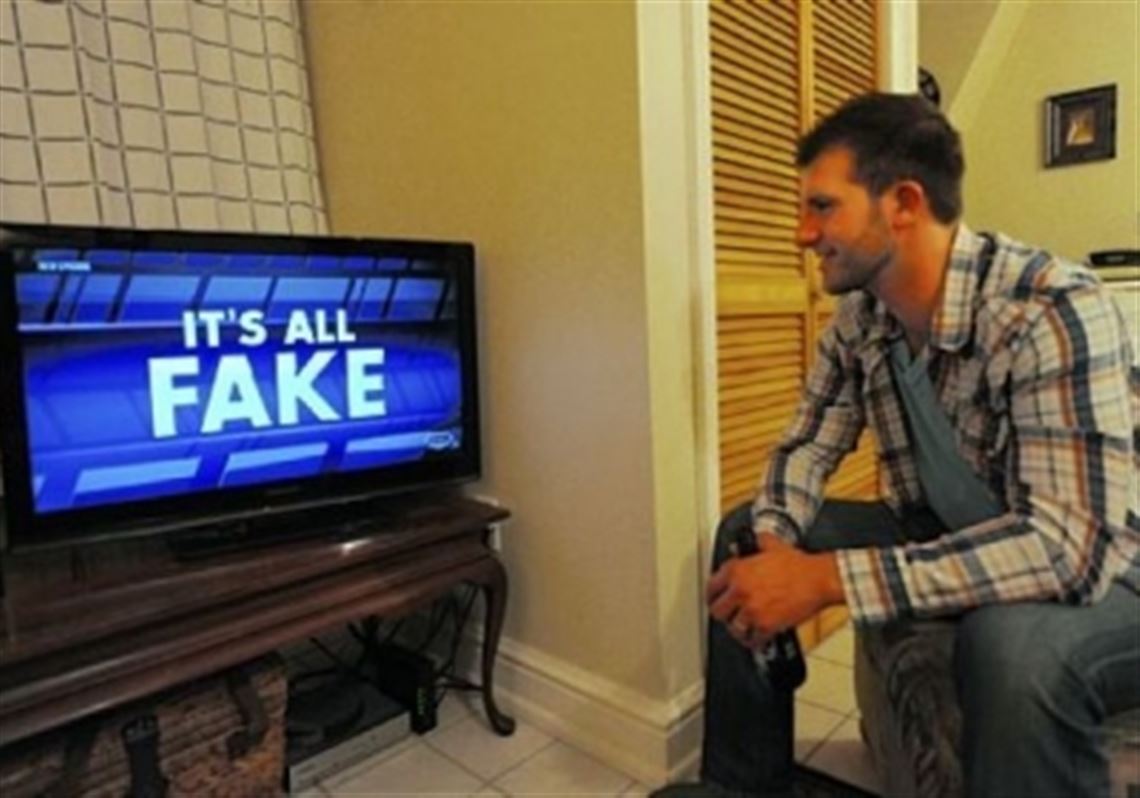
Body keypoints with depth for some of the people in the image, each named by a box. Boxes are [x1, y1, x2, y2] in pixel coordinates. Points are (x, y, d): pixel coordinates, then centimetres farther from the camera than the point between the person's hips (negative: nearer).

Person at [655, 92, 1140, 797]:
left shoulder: (1054, 312, -27)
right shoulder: (858, 318, -6)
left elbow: (1069, 544, -34)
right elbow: (808, 444, 2)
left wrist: (825, 578, -37)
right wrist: (771, 541, -19)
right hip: (946, 543, 6)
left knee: (1015, 646, -39)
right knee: (743, 535, -2)